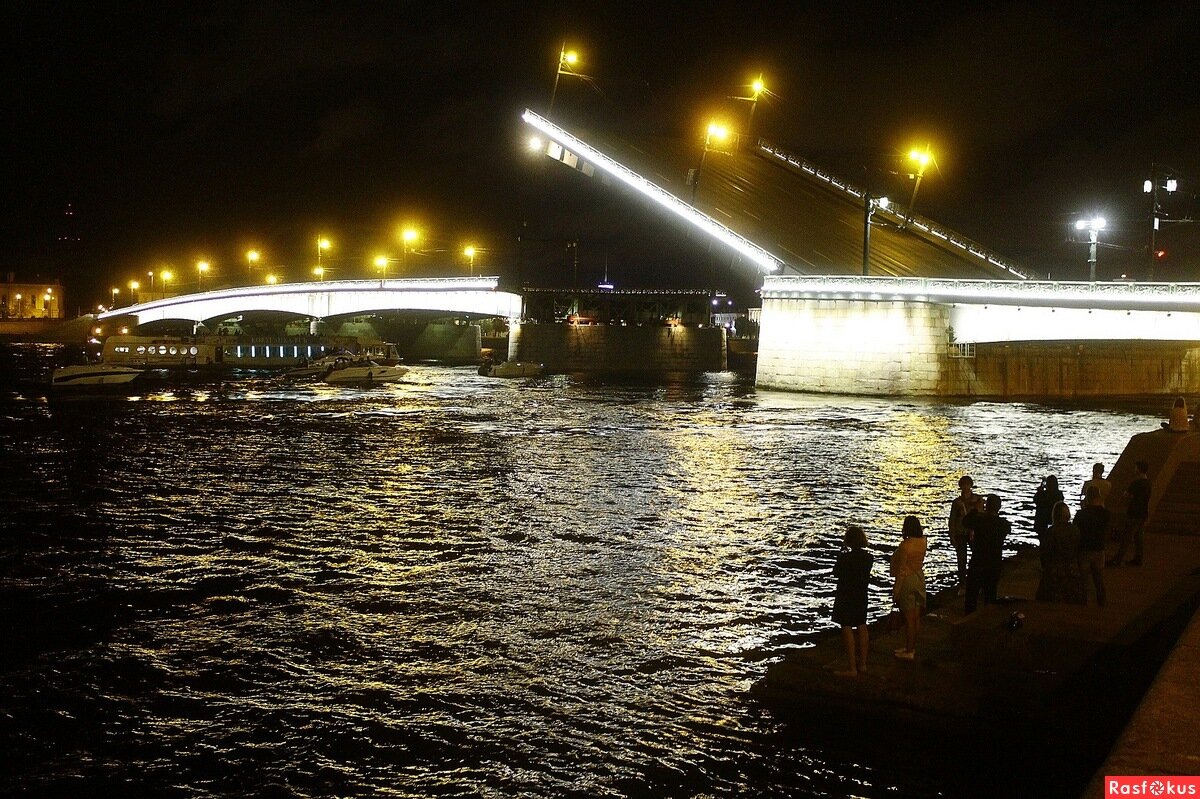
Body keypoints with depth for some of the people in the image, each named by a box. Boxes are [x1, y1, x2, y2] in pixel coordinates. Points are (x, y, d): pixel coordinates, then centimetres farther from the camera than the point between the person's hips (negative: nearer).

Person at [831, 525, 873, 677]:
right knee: (862, 627, 17)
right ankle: (862, 664, 26)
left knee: (847, 629, 0)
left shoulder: (844, 557, -20)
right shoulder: (868, 557, -4)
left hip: (846, 597, -6)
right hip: (861, 596, 6)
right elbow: (867, 576, 8)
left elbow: (836, 573, -5)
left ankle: (852, 668, 2)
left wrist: (841, 552, -2)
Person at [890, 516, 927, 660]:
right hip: (920, 578, 8)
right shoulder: (923, 542, -4)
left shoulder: (904, 546, -24)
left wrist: (896, 588, -13)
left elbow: (902, 570, -20)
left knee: (909, 617, 1)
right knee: (916, 616, 16)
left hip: (907, 580, -8)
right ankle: (912, 647, 29)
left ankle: (909, 651, 10)